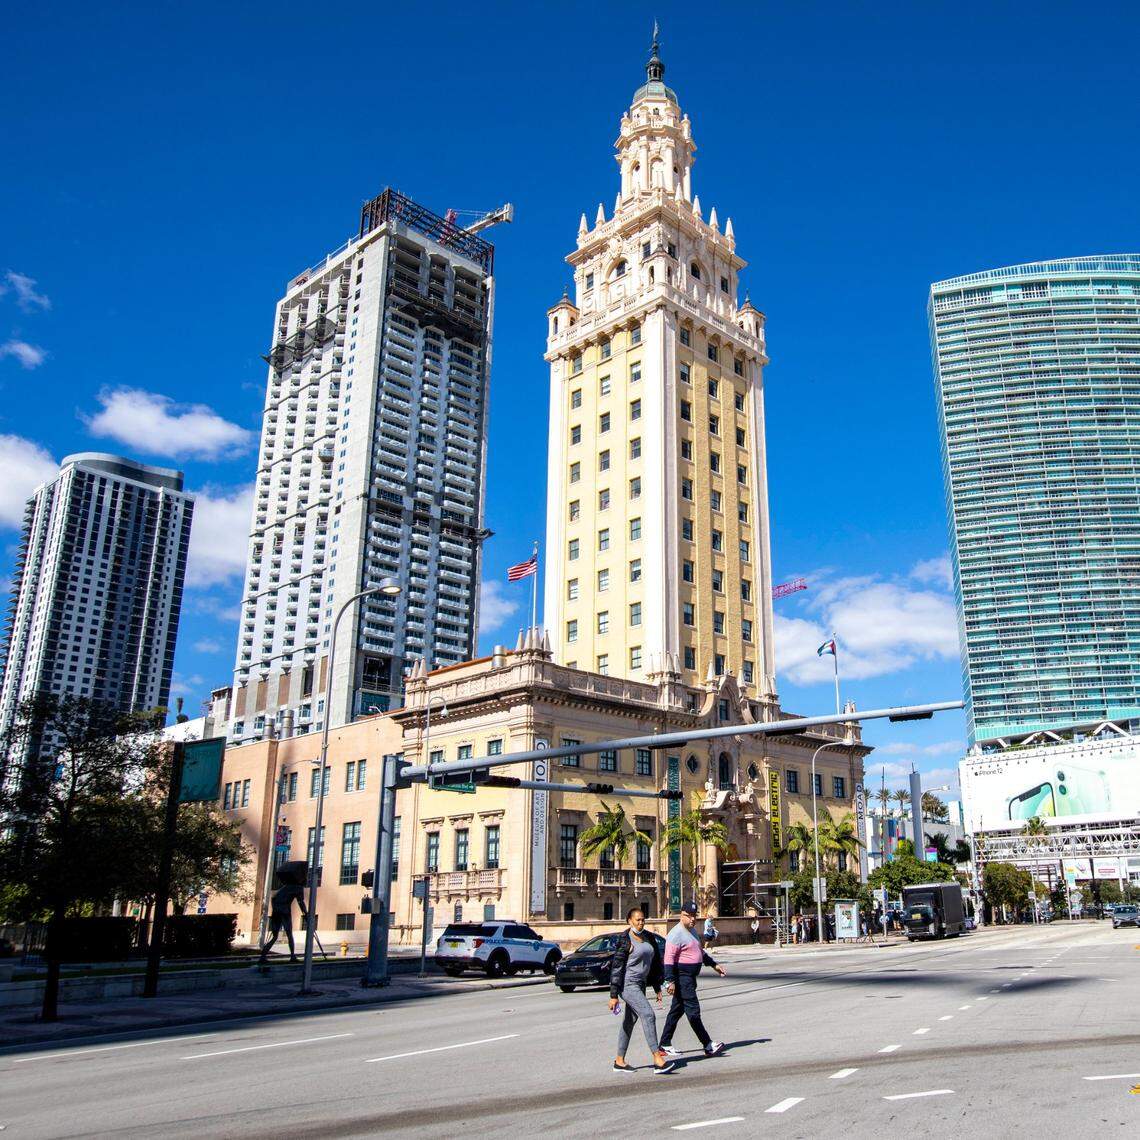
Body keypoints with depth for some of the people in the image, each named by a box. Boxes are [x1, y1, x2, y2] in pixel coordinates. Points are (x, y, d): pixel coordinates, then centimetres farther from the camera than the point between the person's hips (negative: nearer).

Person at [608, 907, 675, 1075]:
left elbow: (655, 963, 17)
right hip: (627, 984, -8)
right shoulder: (625, 940, -13)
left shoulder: (647, 938, 9)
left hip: (641, 984, 8)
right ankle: (658, 1060, -19)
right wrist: (614, 995, -16)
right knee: (648, 1015, -17)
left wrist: (657, 988, 17)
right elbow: (617, 967, -14)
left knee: (630, 1021, 11)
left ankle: (619, 1061, 19)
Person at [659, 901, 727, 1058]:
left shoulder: (692, 931, 16)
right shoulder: (676, 934, -16)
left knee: (676, 1011, 13)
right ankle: (708, 1046, -5)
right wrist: (671, 981, -26)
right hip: (681, 977, -10)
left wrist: (714, 965, 25)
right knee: (693, 1010, -7)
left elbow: (700, 952, 29)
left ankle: (665, 1045, 19)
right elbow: (669, 958, -21)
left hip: (690, 977, 10)